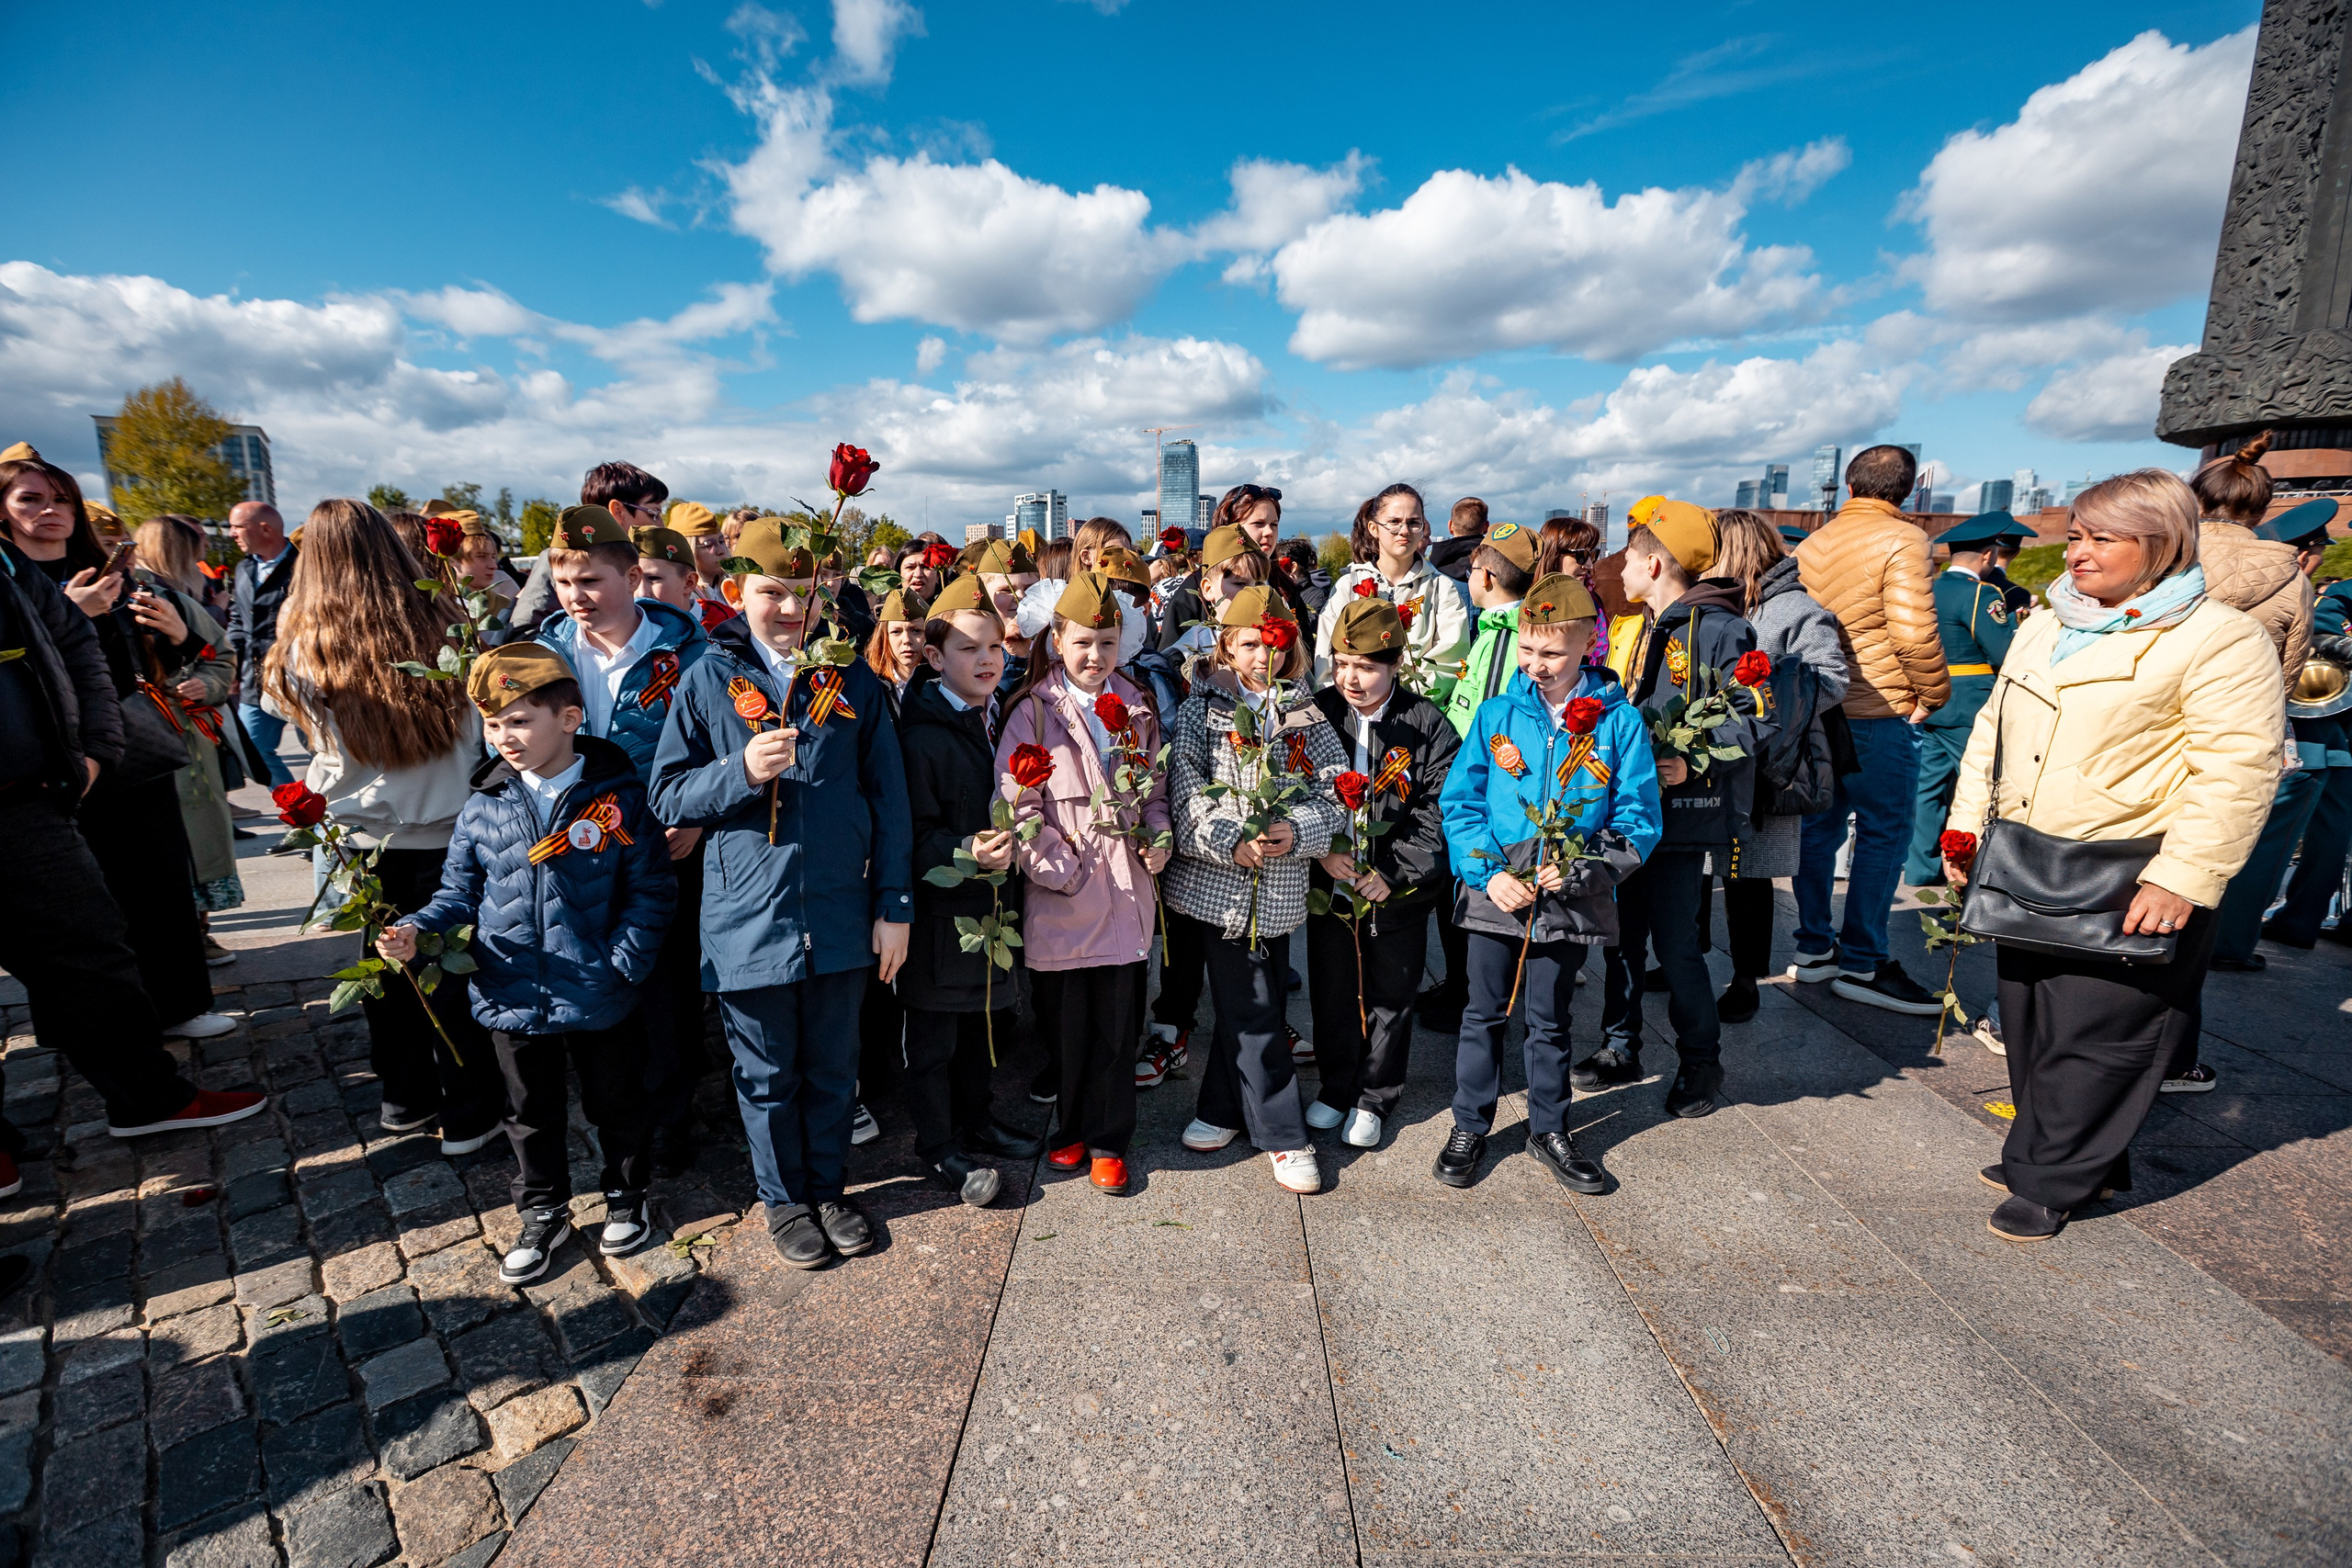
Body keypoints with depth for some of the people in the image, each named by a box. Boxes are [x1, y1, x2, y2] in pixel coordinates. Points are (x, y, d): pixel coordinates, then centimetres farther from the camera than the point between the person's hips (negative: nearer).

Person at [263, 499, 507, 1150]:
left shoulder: (302, 648, -8)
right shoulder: (442, 627, -12)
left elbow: (323, 750, 4)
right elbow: (477, 728, -3)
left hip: (360, 835, 2)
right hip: (444, 832, -1)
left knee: (385, 972, 17)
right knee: (449, 972, 8)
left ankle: (405, 1097, 33)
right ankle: (470, 1113, 18)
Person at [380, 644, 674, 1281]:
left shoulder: (619, 797, -12)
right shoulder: (482, 809, -1)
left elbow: (650, 890, -10)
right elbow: (460, 893, 8)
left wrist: (625, 961, -18)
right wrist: (416, 932, -11)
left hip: (600, 997, -3)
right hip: (513, 999, 3)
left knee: (616, 1102, 17)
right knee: (531, 1114, 21)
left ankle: (626, 1194, 41)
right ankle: (542, 1212, 42)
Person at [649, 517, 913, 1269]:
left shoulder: (852, 678, 0)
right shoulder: (710, 679, -2)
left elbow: (888, 797, 1)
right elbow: (668, 794, -1)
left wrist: (894, 905, -1)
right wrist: (742, 772, -20)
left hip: (839, 916, 1)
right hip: (749, 918, -1)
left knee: (832, 1068, 17)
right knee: (768, 1076, 15)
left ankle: (829, 1188, 39)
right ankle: (784, 1198, 37)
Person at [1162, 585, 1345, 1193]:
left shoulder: (1306, 715, 8)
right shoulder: (1201, 707, 1)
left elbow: (1336, 791, 3)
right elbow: (1185, 790, -7)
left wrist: (1297, 831, -15)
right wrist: (1231, 843, -19)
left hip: (1280, 887, 2)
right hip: (1217, 880, -2)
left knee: (1241, 1003, 11)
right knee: (1251, 1010, 0)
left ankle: (1223, 1110, 31)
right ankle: (1283, 1135, 14)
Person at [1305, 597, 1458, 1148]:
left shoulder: (1427, 726, -9)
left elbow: (1442, 811, -10)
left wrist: (1394, 873, -18)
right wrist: (1322, 850, -15)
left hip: (1400, 891, -1)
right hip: (1328, 883, 2)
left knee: (1390, 996, 12)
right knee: (1332, 990, 15)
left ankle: (1374, 1098, 33)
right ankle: (1335, 1087, 37)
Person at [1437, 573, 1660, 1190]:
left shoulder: (1620, 722, -5)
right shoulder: (1497, 714, -3)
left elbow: (1639, 817, -3)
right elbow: (1459, 800, -2)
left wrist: (1583, 869, -17)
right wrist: (1488, 873, -13)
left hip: (1572, 901, 0)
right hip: (1495, 891, 0)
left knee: (1550, 1021, 16)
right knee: (1485, 1014, 12)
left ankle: (1549, 1132, 34)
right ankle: (1469, 1127, 29)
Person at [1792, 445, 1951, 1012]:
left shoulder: (1811, 544, 11)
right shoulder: (1902, 540, -9)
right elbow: (1913, 630, -17)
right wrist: (1934, 691, -3)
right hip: (1878, 714, -7)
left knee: (1820, 826, 13)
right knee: (1883, 832, 0)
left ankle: (1814, 949, 20)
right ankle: (1862, 964, 4)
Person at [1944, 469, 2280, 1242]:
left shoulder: (2221, 640, -8)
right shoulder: (2044, 629, 13)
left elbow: (2236, 772, -14)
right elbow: (1991, 732, 17)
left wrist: (2183, 879, -21)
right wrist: (1966, 827, 11)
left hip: (2128, 886, -7)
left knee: (2092, 1033, 1)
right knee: (2028, 1020, 15)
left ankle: (2051, 1181, 16)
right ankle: (2041, 1150, 33)